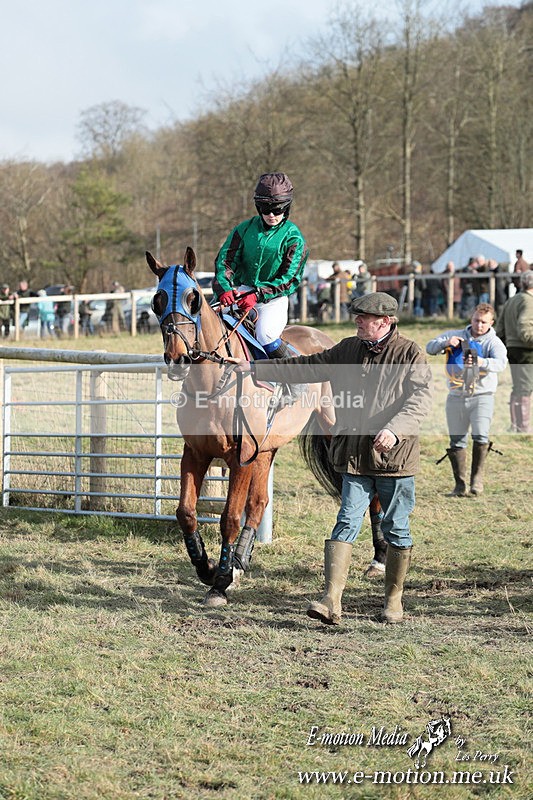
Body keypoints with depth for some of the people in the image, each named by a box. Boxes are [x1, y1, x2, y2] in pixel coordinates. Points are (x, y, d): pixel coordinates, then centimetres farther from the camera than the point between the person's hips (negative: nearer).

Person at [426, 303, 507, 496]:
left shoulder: (494, 343, -3)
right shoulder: (455, 335, 7)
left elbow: (500, 363, -23)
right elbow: (429, 348, 2)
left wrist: (480, 362, -42)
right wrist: (445, 343, -19)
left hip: (482, 397, -3)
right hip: (456, 398, 3)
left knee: (480, 437, -20)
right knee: (456, 442, 5)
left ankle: (477, 478, -4)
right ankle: (460, 485, 12)